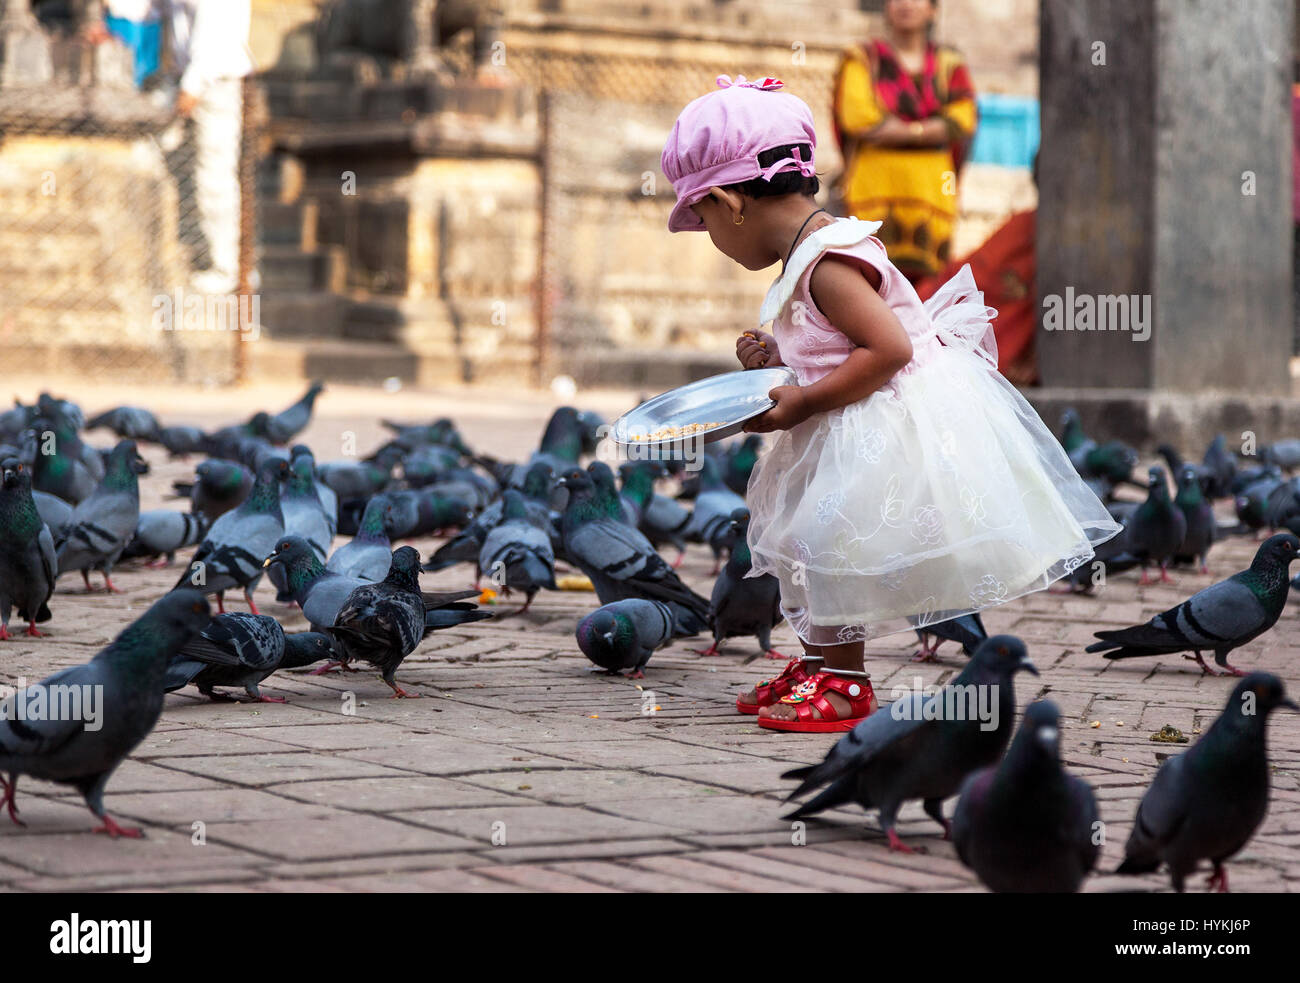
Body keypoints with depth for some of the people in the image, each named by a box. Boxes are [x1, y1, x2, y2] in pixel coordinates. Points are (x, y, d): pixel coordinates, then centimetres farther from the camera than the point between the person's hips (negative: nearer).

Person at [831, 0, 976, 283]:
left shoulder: (949, 66, 13)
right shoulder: (862, 60, 8)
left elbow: (962, 121, -1)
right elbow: (857, 116, -7)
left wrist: (905, 133, -12)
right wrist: (929, 131, -4)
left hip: (931, 186, 2)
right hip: (873, 183, -2)